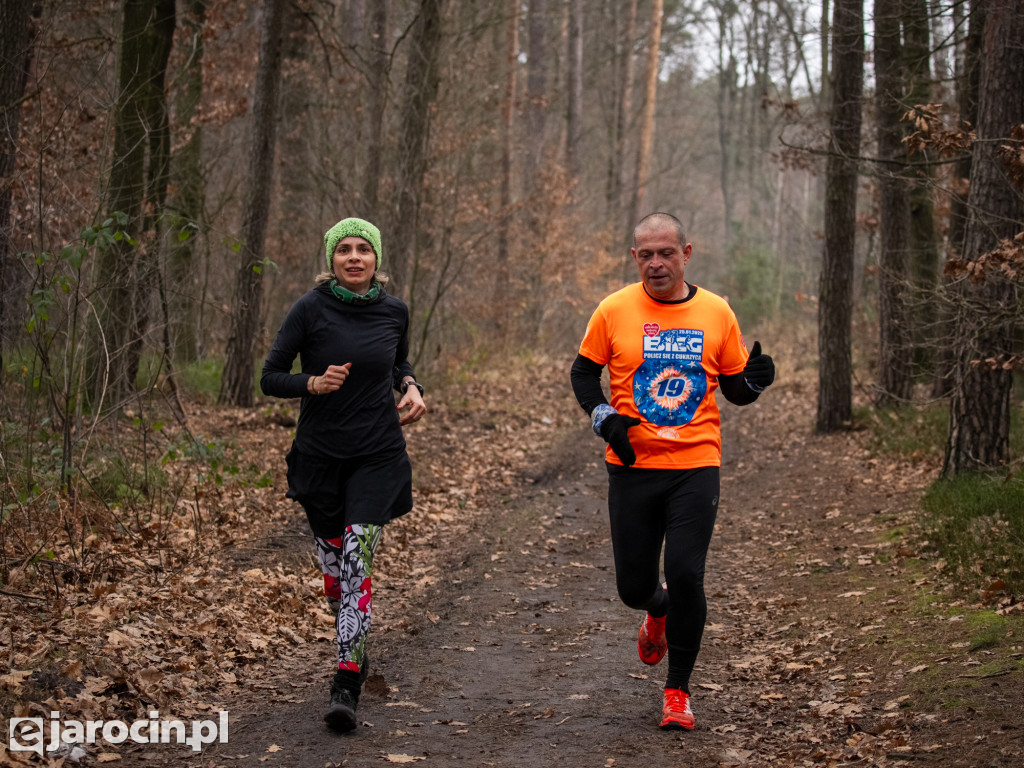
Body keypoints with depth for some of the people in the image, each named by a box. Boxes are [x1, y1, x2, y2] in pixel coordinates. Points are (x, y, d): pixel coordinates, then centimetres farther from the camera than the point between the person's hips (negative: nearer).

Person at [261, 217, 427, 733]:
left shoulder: (394, 311, 2)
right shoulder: (311, 309, -7)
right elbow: (271, 378, -5)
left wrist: (411, 388, 1)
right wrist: (314, 383, -23)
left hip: (379, 456, 0)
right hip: (320, 455, 0)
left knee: (357, 561, -14)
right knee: (333, 567, 10)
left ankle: (346, 686, -13)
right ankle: (355, 647, 39)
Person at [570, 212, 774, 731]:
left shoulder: (716, 313, 2)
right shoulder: (615, 310, 0)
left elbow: (735, 390, 10)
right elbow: (583, 372, 9)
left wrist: (753, 382, -12)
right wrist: (603, 416, -8)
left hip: (696, 465, -1)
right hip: (632, 466, 1)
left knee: (685, 575, -12)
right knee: (633, 586, 6)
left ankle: (678, 690, 7)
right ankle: (659, 611, 45)